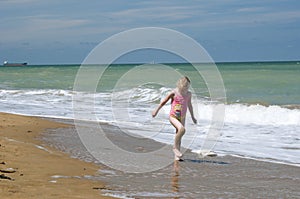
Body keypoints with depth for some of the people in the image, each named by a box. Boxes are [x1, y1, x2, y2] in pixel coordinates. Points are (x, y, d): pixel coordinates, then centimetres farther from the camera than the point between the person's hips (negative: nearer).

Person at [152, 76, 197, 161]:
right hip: (173, 116, -5)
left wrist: (193, 117, 30)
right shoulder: (174, 92, -10)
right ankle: (175, 147, -14)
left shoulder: (188, 94, 3)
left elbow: (189, 105, 20)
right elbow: (164, 101, 3)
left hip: (182, 118, 5)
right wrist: (156, 110, 10)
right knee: (182, 129, -29)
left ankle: (177, 156, 15)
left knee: (178, 136, 8)